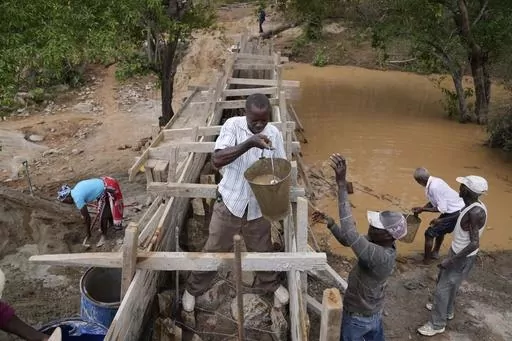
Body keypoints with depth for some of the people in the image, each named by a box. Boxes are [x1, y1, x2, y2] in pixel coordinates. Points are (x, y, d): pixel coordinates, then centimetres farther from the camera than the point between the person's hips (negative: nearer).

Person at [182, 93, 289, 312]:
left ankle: (270, 284, 48)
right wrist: (249, 143, -39)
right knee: (214, 250, 12)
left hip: (258, 206, 2)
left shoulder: (274, 134, -6)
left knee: (262, 249, 20)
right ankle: (193, 289, 35)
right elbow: (217, 160, -28)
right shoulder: (232, 126, -15)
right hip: (230, 202, -2)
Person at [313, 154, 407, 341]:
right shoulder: (381, 245, -11)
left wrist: (342, 184, -57)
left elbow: (350, 235, -53)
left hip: (358, 318, -8)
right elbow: (349, 241, 1)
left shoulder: (380, 256, -40)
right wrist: (330, 223, -19)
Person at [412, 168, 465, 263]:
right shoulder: (435, 181, 4)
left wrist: (423, 209, -13)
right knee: (440, 229, 30)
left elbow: (442, 209, -22)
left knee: (429, 233, 0)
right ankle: (435, 253, 45)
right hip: (459, 209, 10)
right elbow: (434, 201, 14)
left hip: (455, 213, -10)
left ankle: (426, 259, 13)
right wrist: (421, 208, 5)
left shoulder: (433, 187, -25)